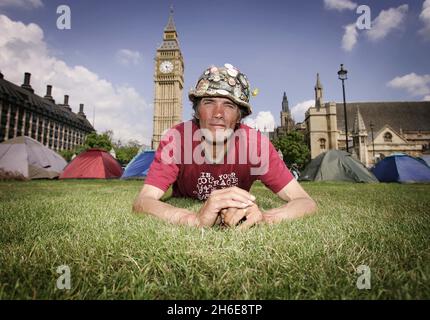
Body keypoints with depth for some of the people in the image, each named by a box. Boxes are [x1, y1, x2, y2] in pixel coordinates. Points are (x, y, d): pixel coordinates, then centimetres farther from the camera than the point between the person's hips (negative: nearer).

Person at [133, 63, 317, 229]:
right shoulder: (177, 138, -24)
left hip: (237, 228, 2)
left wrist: (262, 216, -45)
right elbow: (141, 203, -30)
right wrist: (196, 219, -49)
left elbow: (307, 203, -24)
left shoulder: (255, 142, -23)